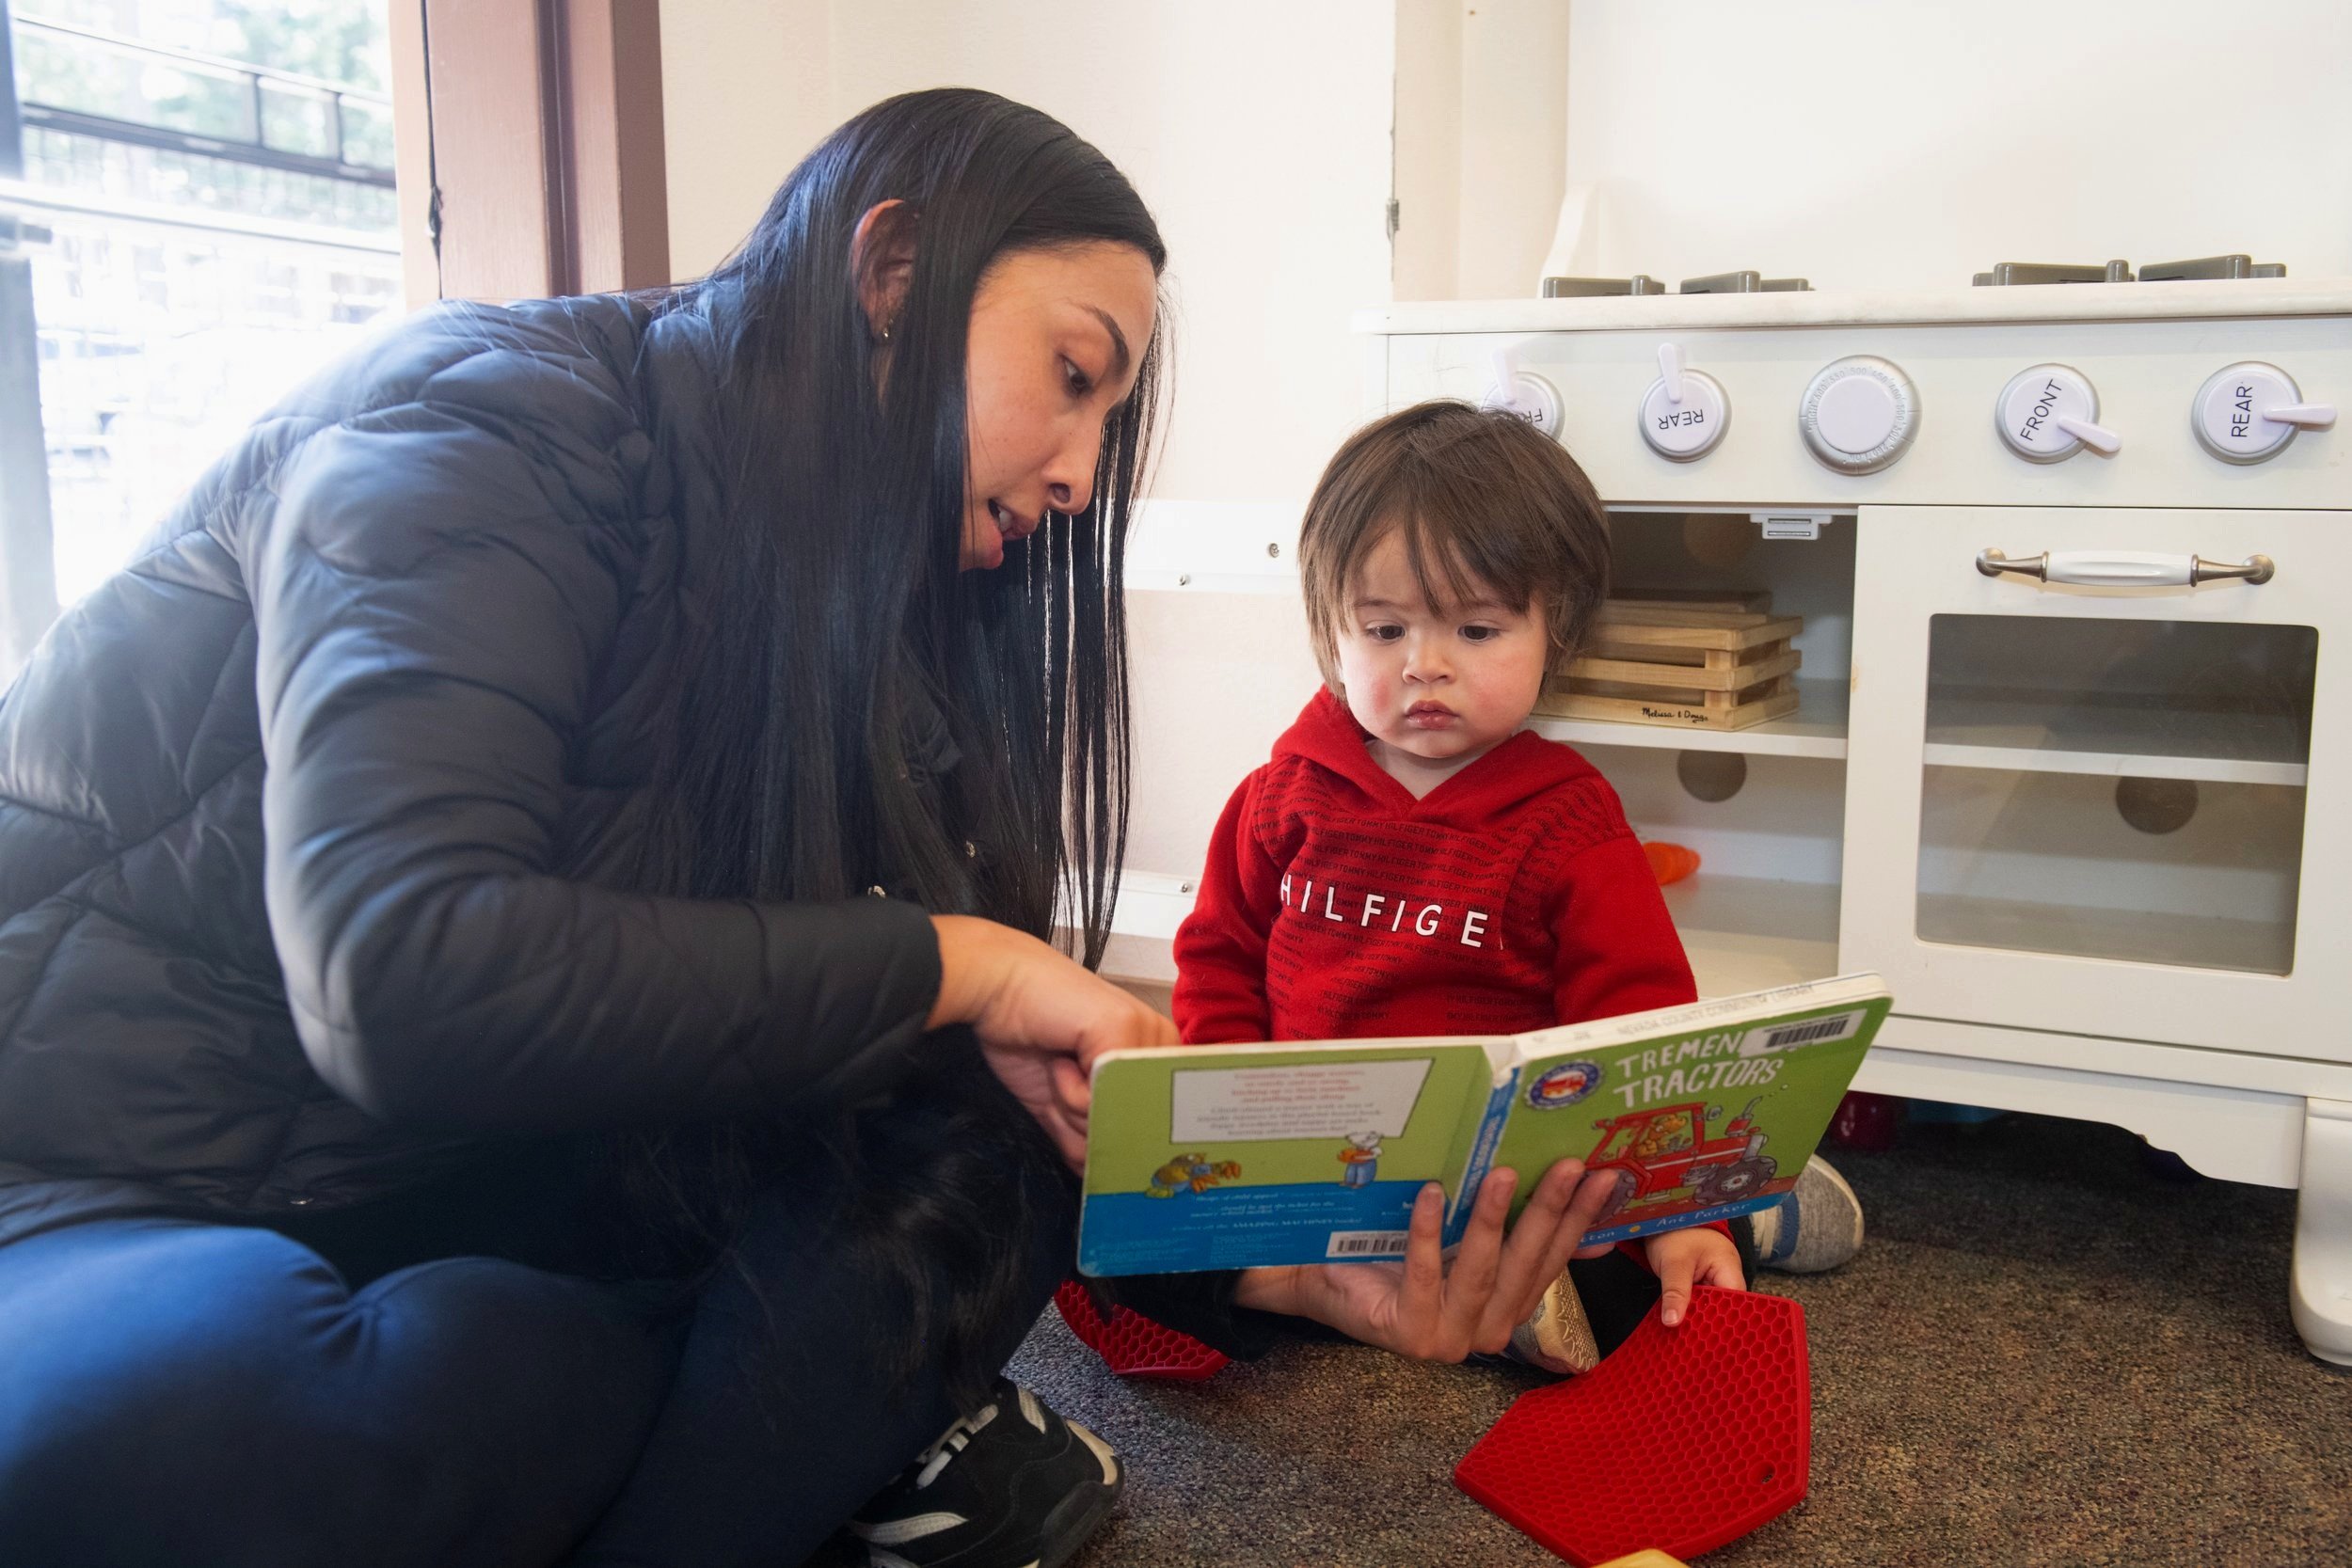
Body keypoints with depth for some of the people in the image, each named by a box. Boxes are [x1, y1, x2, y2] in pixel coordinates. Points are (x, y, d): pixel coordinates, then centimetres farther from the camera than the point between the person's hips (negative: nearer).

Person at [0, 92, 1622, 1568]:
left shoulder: (876, 622, 3)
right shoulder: (488, 423, -19)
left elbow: (1024, 1070, -1)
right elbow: (397, 981, -34)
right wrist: (946, 961, -27)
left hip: (457, 1185, 5)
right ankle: (842, 1411, -15)